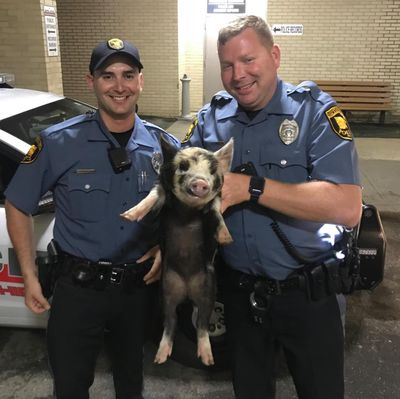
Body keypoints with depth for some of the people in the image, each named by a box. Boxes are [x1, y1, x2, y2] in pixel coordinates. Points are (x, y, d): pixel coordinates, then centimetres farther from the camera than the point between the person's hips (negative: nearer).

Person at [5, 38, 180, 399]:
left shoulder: (165, 146, -5)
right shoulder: (58, 143, -12)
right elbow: (18, 207, -2)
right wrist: (30, 276, -4)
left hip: (139, 286, 3)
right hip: (78, 288, -2)